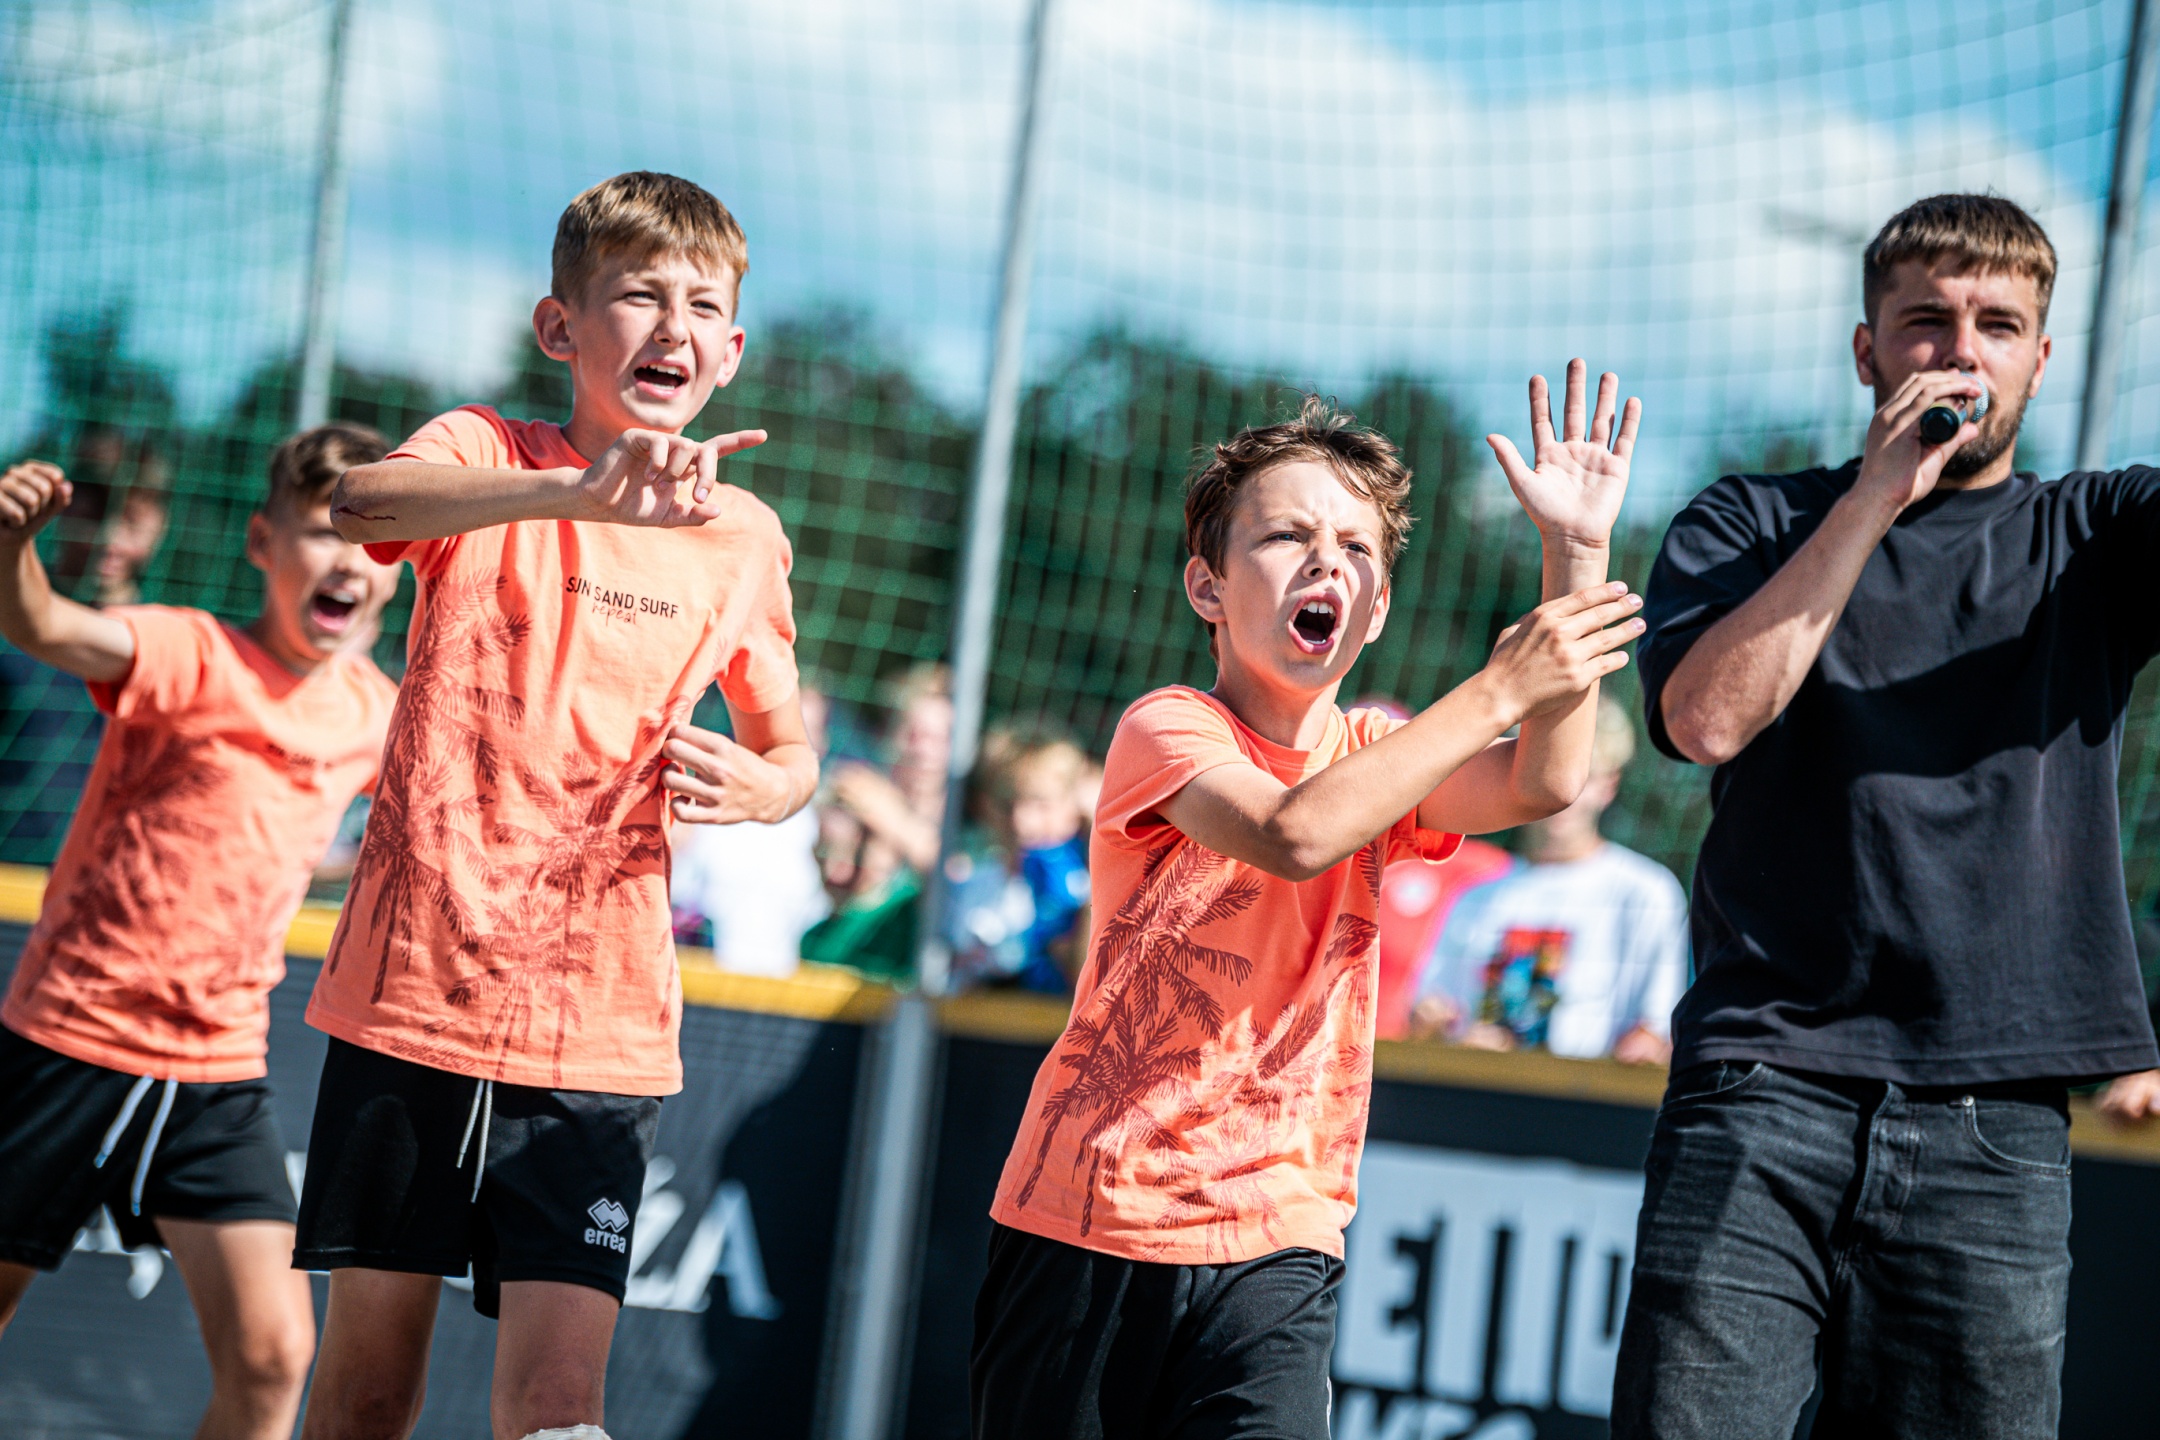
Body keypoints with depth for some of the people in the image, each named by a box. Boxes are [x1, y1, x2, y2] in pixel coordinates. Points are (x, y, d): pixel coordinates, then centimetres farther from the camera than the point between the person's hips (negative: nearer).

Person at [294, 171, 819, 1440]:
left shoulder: (741, 535, 7)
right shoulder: (492, 454, -2)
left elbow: (791, 751, 21)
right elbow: (363, 501, -27)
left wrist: (760, 786, -6)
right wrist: (576, 492, -45)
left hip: (600, 1033, 1)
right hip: (414, 994, -1)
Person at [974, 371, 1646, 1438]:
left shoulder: (1375, 756, 8)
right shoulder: (1166, 730, -8)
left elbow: (1541, 786, -11)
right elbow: (1294, 833, -29)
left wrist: (1576, 552, -20)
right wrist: (1497, 688, -26)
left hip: (1275, 1241, 3)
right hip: (1092, 1218, -3)